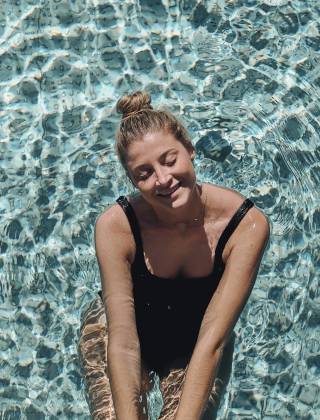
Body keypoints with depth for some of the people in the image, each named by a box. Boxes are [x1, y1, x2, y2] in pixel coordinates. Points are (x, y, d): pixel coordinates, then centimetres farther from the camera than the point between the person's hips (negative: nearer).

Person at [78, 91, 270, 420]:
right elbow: (123, 344, -28)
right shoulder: (115, 226, -27)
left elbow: (212, 340, -30)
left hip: (195, 347, 0)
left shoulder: (247, 225, -28)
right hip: (117, 329, 0)